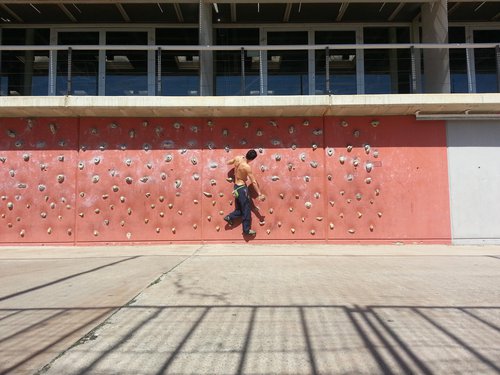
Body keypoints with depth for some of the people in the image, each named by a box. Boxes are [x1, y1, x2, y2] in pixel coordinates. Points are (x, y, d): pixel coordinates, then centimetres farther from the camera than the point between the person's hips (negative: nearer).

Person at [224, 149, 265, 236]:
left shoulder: (237, 158, -4)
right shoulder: (247, 167, -23)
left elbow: (228, 163, 18)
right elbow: (253, 182, -19)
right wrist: (260, 194, -13)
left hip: (236, 186, 8)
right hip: (242, 188, -8)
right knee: (247, 209, 2)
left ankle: (229, 217, 16)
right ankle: (247, 229, 9)